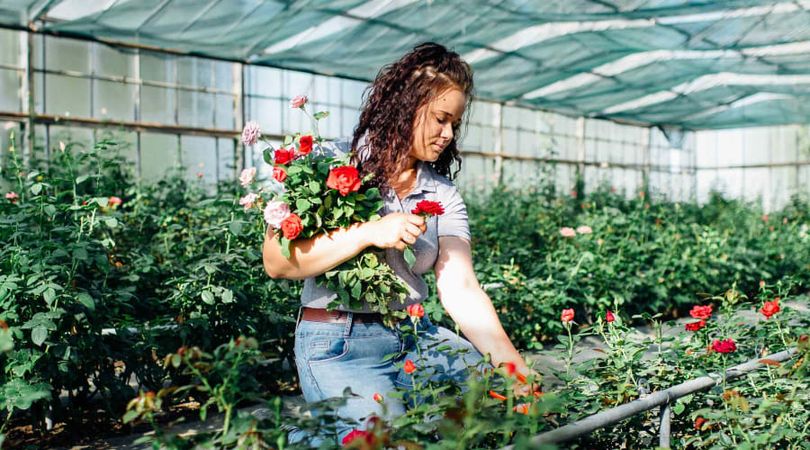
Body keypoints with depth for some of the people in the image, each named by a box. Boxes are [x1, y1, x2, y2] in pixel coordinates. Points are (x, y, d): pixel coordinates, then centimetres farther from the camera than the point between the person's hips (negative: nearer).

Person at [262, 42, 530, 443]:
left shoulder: (444, 197, 7)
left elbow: (461, 291, -3)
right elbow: (277, 262, -14)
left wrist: (516, 366, -16)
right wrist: (369, 233, -23)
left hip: (414, 335, 5)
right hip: (337, 344, -5)